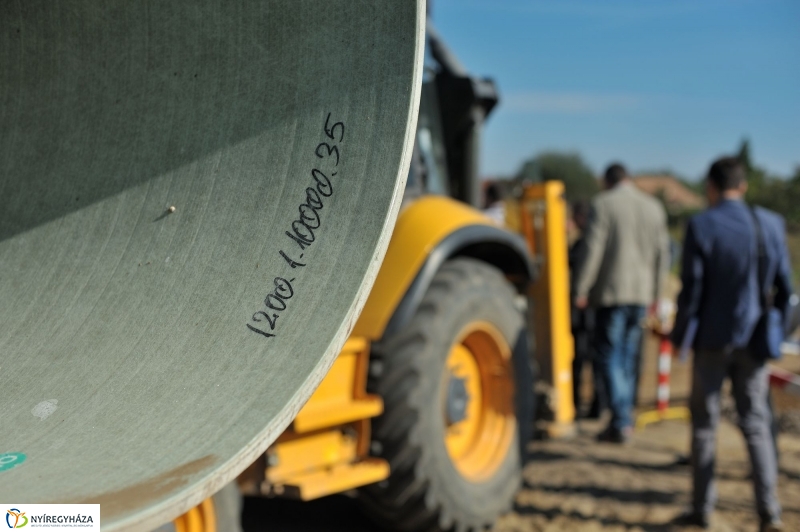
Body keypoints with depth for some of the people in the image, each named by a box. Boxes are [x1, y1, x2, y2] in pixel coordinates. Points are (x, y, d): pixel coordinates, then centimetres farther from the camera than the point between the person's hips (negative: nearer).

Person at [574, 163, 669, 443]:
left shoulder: (603, 204, -6)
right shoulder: (654, 207, 10)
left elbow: (593, 250, -12)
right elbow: (662, 253, 12)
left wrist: (582, 289, -8)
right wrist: (655, 292, 19)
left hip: (612, 291, -5)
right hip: (641, 292, 5)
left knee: (609, 355, -1)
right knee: (627, 355, 14)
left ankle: (620, 422, -8)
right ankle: (623, 418, 18)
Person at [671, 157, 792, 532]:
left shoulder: (701, 226, -12)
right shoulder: (771, 224, -1)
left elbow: (692, 289, -13)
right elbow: (784, 286, 4)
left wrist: (680, 337, -2)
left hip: (712, 339, -3)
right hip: (753, 340, 3)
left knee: (704, 423, 9)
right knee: (755, 423, 11)